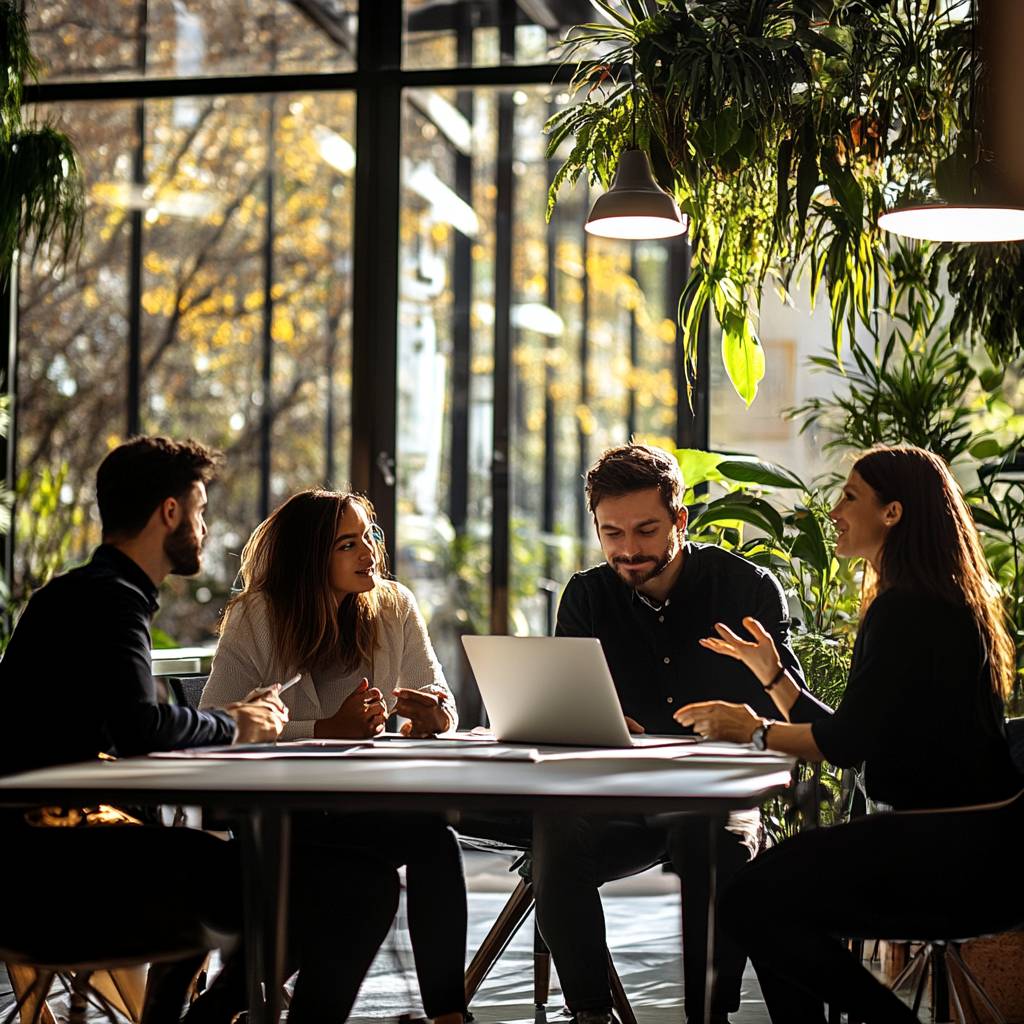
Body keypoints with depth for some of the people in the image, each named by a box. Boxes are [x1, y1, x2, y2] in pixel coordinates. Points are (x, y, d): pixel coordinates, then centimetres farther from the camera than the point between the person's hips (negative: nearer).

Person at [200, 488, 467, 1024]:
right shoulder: (256, 619, -8)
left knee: (374, 883, -31)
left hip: (363, 799, 4)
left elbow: (442, 707, 7)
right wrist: (327, 731, -24)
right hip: (274, 806, -4)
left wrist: (431, 718, -19)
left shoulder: (394, 607, 4)